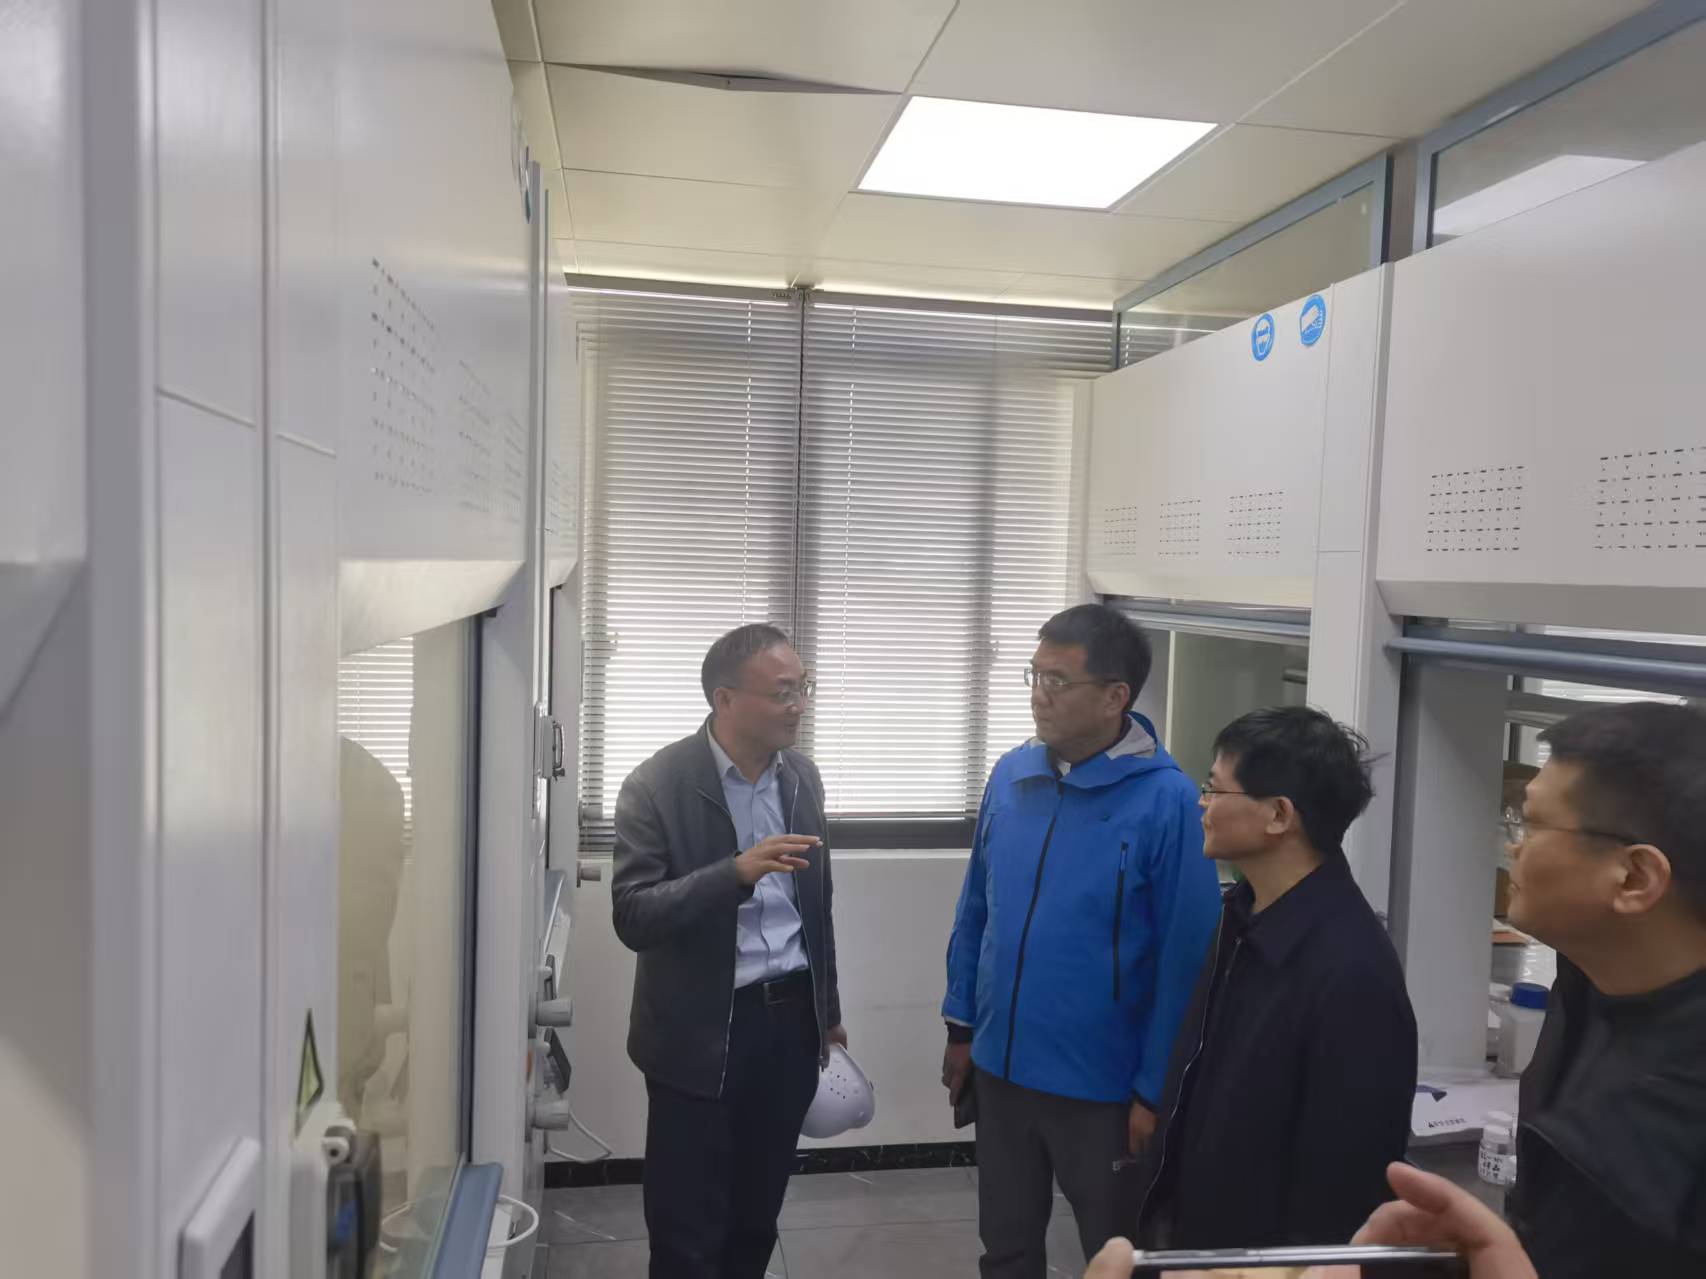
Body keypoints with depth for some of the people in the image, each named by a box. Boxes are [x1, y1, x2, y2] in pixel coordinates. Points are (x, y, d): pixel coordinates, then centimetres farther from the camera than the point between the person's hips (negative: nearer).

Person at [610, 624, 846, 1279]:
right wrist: (738, 870, -33)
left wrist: (826, 1010, 18)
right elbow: (632, 917, -21)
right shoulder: (657, 786, -15)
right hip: (702, 1033, -5)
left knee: (757, 1221, 18)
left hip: (791, 1021, 5)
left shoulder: (802, 776, 3)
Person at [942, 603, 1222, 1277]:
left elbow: (1185, 959, -15)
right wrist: (961, 1027, 10)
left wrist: (1156, 1091, -12)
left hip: (1102, 1085, -4)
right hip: (1001, 1068, 5)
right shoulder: (1010, 774, -3)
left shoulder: (1166, 800, -18)